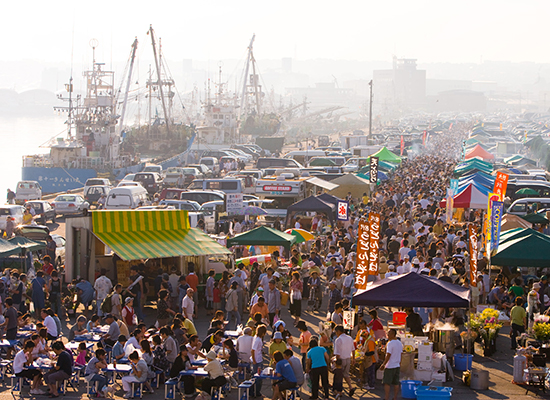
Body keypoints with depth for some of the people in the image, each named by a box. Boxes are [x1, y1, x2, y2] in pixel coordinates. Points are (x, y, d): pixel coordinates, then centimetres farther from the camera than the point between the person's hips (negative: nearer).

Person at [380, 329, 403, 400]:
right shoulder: (400, 343, 9)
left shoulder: (390, 343, -16)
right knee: (396, 383, 9)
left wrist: (383, 364, -10)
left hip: (390, 367, -8)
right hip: (397, 366, 8)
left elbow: (388, 356, -18)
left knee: (387, 383, -3)